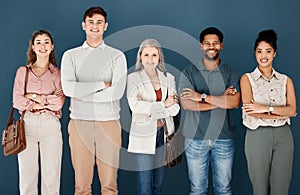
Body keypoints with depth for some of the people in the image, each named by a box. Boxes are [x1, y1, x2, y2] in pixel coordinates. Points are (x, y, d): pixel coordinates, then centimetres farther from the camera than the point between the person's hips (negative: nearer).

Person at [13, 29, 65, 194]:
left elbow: (59, 101, -4)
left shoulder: (58, 73, 9)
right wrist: (47, 101, -5)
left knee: (51, 174, 0)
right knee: (27, 174, 0)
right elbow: (17, 102, 1)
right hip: (27, 124, 1)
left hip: (50, 125, -1)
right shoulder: (22, 71, 11)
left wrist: (34, 97, -5)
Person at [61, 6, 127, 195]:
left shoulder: (117, 56, 6)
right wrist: (102, 84, -9)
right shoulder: (70, 55, 9)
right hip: (80, 122, 1)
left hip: (109, 122, 0)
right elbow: (68, 88, -8)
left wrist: (83, 95, -7)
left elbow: (117, 92, -8)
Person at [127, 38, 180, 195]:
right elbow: (135, 105, -15)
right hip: (144, 135, -3)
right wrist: (163, 105, -15)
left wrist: (150, 112, -11)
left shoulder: (168, 78, 10)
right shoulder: (133, 78, 0)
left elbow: (175, 108, 0)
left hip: (164, 133, 4)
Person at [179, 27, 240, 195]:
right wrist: (221, 100, -11)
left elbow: (235, 102, -12)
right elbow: (187, 104, -12)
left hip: (224, 138, 1)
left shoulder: (231, 73, 4)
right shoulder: (189, 73, 2)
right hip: (196, 138, -1)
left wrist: (203, 96, -15)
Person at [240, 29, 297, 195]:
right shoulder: (247, 79, 3)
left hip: (283, 136, 2)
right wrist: (281, 114, -8)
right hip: (258, 136, -2)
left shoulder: (285, 80, 11)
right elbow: (250, 110, -10)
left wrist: (266, 108, -16)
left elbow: (292, 109, -3)